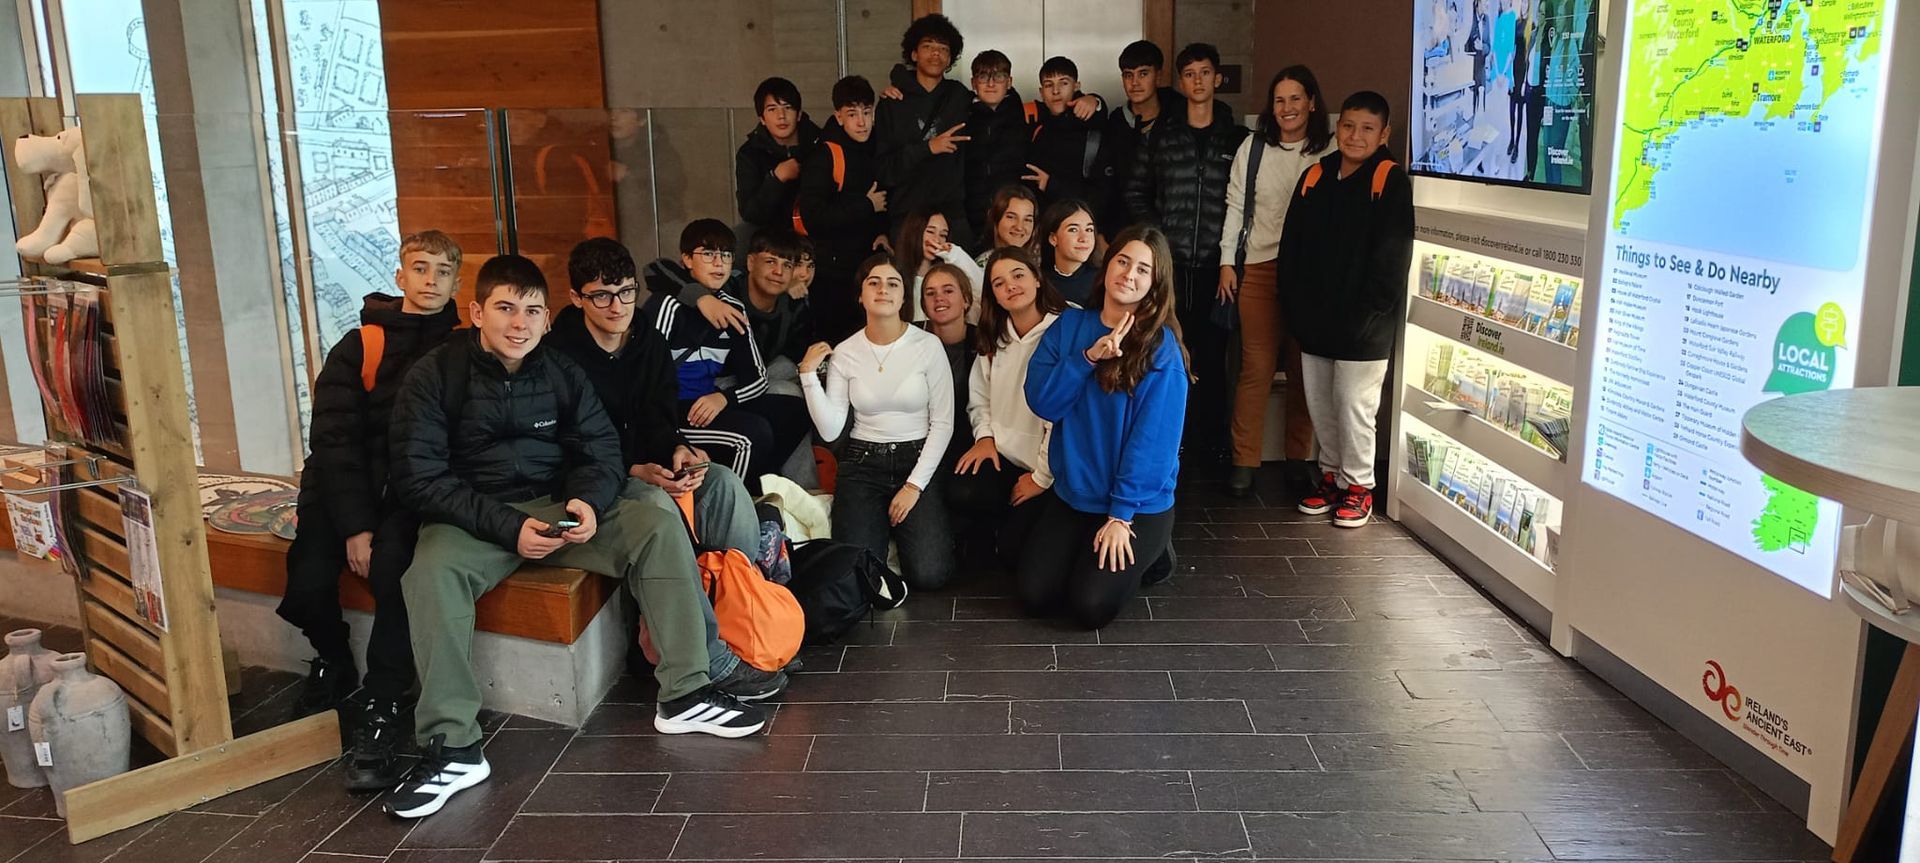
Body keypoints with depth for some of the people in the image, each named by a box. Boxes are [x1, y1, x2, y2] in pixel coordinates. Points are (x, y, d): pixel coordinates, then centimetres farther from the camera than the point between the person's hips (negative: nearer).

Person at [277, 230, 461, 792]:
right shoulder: (358, 348, 7)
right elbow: (333, 439, -2)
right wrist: (353, 526, -14)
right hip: (350, 488, 2)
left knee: (392, 567, -30)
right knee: (308, 581, -18)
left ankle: (381, 713, -18)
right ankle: (334, 664, 17)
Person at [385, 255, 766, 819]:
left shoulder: (561, 372, 4)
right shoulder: (435, 375, -8)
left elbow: (602, 449, 6)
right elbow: (420, 478, -13)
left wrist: (589, 502, -19)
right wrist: (509, 528, -24)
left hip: (557, 507, 4)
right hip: (472, 516, -3)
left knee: (660, 528, -17)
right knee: (431, 572, -35)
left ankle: (684, 695, -16)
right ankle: (452, 749, -30)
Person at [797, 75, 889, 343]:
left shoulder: (876, 149, 9)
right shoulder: (823, 156, -13)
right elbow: (814, 218, -22)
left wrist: (882, 232, 2)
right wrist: (867, 206, -14)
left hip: (868, 261, 6)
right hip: (833, 271, -6)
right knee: (836, 340, -5)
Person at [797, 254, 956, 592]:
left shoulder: (928, 345, -5)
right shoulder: (844, 352, 1)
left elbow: (943, 422, -4)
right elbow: (830, 430, -3)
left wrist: (915, 485, -10)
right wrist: (809, 375, -12)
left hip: (918, 460, -1)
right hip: (863, 464, 1)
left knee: (929, 574, -17)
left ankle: (902, 530, 17)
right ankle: (879, 526, 17)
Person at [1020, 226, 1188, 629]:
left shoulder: (1161, 347, -13)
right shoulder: (1069, 326, 0)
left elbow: (1153, 437, -15)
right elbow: (1041, 400, -8)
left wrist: (1121, 515, -16)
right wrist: (1088, 357, -23)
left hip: (1139, 501, -4)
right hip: (1073, 492, 4)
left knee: (1090, 606, -14)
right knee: (1035, 595, -7)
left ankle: (1149, 554, 13)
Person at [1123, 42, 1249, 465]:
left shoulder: (1236, 138, 6)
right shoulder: (1161, 136, 8)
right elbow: (1136, 191, 12)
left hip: (1214, 265, -1)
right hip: (1169, 262, 1)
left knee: (1211, 352, 1)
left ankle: (1209, 444, 9)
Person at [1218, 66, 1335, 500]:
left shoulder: (1331, 149, 2)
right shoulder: (1253, 147, 8)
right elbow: (1235, 205, 10)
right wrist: (1227, 261, 5)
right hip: (1258, 267, 1)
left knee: (1303, 368, 5)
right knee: (1256, 367, -2)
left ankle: (1298, 459, 17)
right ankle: (1244, 461, 4)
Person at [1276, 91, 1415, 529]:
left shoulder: (1391, 182, -8)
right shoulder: (1315, 177, 7)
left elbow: (1391, 258, -13)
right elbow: (1292, 246, 9)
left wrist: (1363, 317, -15)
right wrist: (1296, 306, 2)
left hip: (1363, 328, -5)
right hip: (1314, 324, 5)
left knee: (1354, 406, 2)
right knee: (1320, 405, 14)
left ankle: (1358, 485, 18)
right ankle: (1331, 475, 30)